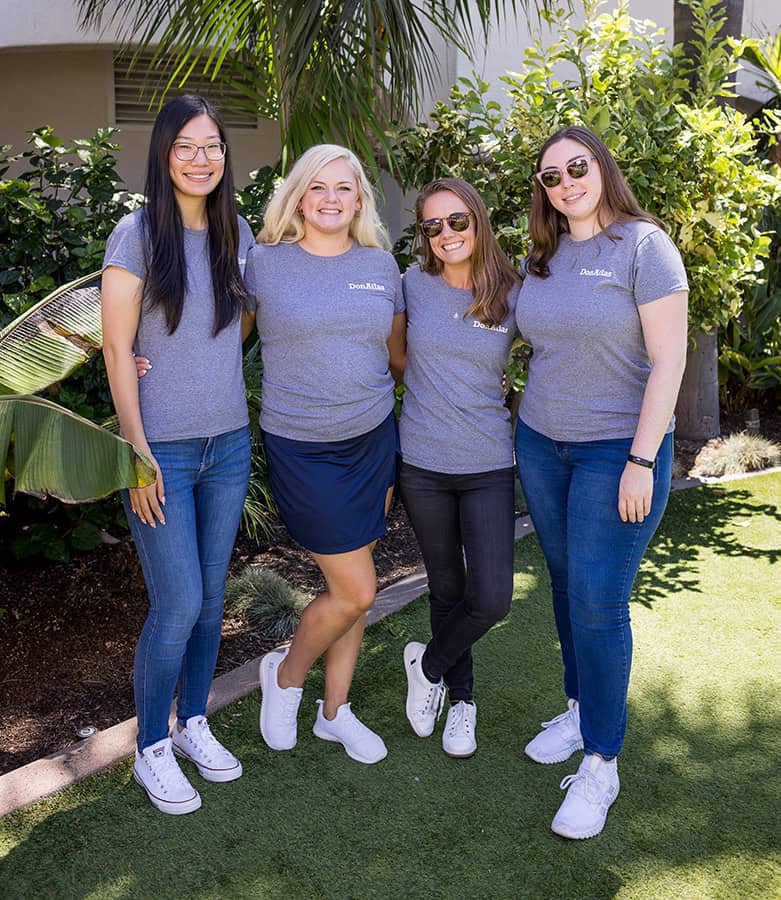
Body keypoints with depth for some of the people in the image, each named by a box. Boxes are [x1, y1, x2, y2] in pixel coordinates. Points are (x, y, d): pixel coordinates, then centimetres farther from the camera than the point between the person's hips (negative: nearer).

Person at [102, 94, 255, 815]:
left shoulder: (238, 233, 7)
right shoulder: (138, 234, -8)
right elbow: (117, 350, -9)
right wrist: (137, 452, -13)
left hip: (229, 444, 5)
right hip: (162, 450, -5)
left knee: (211, 597, 13)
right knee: (178, 605, -3)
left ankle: (194, 723, 33)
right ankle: (151, 749, 19)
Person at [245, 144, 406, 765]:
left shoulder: (382, 265, 7)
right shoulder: (265, 263, -4)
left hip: (374, 439, 4)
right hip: (303, 450, -4)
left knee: (349, 588, 12)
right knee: (356, 591, -4)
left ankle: (335, 711, 31)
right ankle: (285, 676, 25)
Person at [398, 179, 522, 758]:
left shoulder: (514, 295, -3)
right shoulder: (414, 284, -1)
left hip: (488, 465, 0)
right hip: (422, 464, 1)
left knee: (492, 598, -7)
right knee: (447, 586, 13)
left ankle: (427, 664, 23)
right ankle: (461, 697, 34)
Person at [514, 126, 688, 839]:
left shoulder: (644, 245, -10)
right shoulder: (543, 256, 8)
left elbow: (668, 360, -14)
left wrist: (642, 460, -17)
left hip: (620, 449, -6)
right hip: (541, 444, 6)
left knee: (598, 601, -7)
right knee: (567, 585, 14)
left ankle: (602, 762, 7)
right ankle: (582, 709, 33)